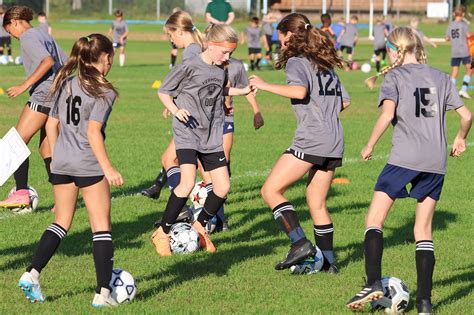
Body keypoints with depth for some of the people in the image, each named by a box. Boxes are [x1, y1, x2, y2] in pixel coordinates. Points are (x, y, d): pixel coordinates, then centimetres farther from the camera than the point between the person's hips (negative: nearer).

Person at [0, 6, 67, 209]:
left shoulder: (27, 37, -6)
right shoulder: (44, 35, 21)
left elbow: (48, 61, -21)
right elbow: (67, 63, 20)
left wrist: (25, 85, -20)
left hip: (42, 96, -9)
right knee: (46, 149, 12)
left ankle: (21, 192, -14)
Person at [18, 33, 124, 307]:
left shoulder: (66, 84, 10)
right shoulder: (103, 92, -10)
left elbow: (51, 125, 13)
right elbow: (93, 133, -17)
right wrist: (108, 169, -16)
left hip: (61, 163, 6)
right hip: (89, 165, -6)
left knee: (61, 223, 16)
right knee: (102, 227, 1)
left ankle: (32, 274, 2)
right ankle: (103, 293, -1)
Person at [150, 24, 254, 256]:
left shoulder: (221, 71, 6)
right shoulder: (189, 67, -12)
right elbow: (163, 92, -4)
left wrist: (243, 91, 17)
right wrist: (176, 111, -21)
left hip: (212, 137, 7)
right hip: (187, 134, -7)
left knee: (223, 186, 1)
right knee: (188, 183, -22)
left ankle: (200, 226, 24)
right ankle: (162, 233, -7)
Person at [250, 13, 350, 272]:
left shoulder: (296, 62, -3)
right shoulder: (326, 64, 21)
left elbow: (300, 90, -22)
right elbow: (344, 101, 22)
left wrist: (265, 86, -14)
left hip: (311, 140, -8)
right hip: (335, 141, 8)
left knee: (270, 190, -4)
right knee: (317, 204, 14)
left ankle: (300, 243, -16)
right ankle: (328, 261, 13)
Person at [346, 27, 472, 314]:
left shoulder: (394, 76, 2)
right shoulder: (441, 78, 14)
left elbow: (388, 112, -15)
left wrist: (370, 145, -5)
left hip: (405, 158, -5)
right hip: (437, 162, 5)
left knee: (374, 220, 3)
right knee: (423, 230, 10)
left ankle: (374, 283, -15)